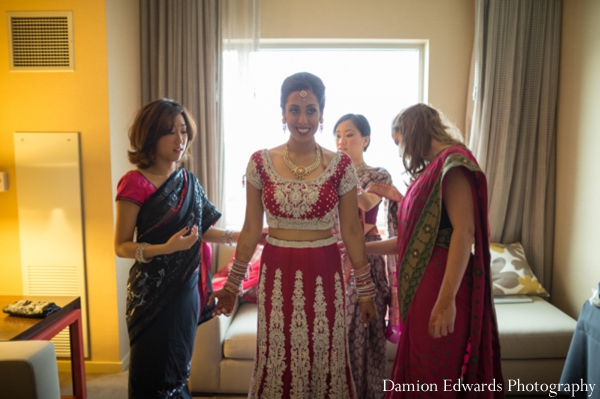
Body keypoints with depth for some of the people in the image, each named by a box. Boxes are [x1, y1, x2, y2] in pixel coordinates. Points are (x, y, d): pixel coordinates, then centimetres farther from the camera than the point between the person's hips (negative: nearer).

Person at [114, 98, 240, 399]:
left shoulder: (189, 181, 5)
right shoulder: (136, 183, -13)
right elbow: (122, 246, -12)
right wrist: (167, 248, -27)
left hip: (187, 287, 5)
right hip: (153, 291, -5)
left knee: (179, 365, 16)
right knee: (153, 374, 6)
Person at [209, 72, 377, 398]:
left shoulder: (341, 165, -5)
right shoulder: (261, 162, -2)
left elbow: (351, 230, 0)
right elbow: (251, 229, 3)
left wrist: (365, 288, 2)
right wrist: (232, 284, 6)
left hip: (324, 273, 0)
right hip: (277, 273, 1)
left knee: (324, 358, 10)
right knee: (277, 359, 11)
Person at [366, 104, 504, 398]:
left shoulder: (453, 161, -7)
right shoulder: (432, 169, 18)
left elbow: (464, 231, -18)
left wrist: (446, 299, -23)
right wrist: (362, 248, 21)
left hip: (442, 284, -8)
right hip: (421, 285, 8)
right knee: (419, 374, 13)